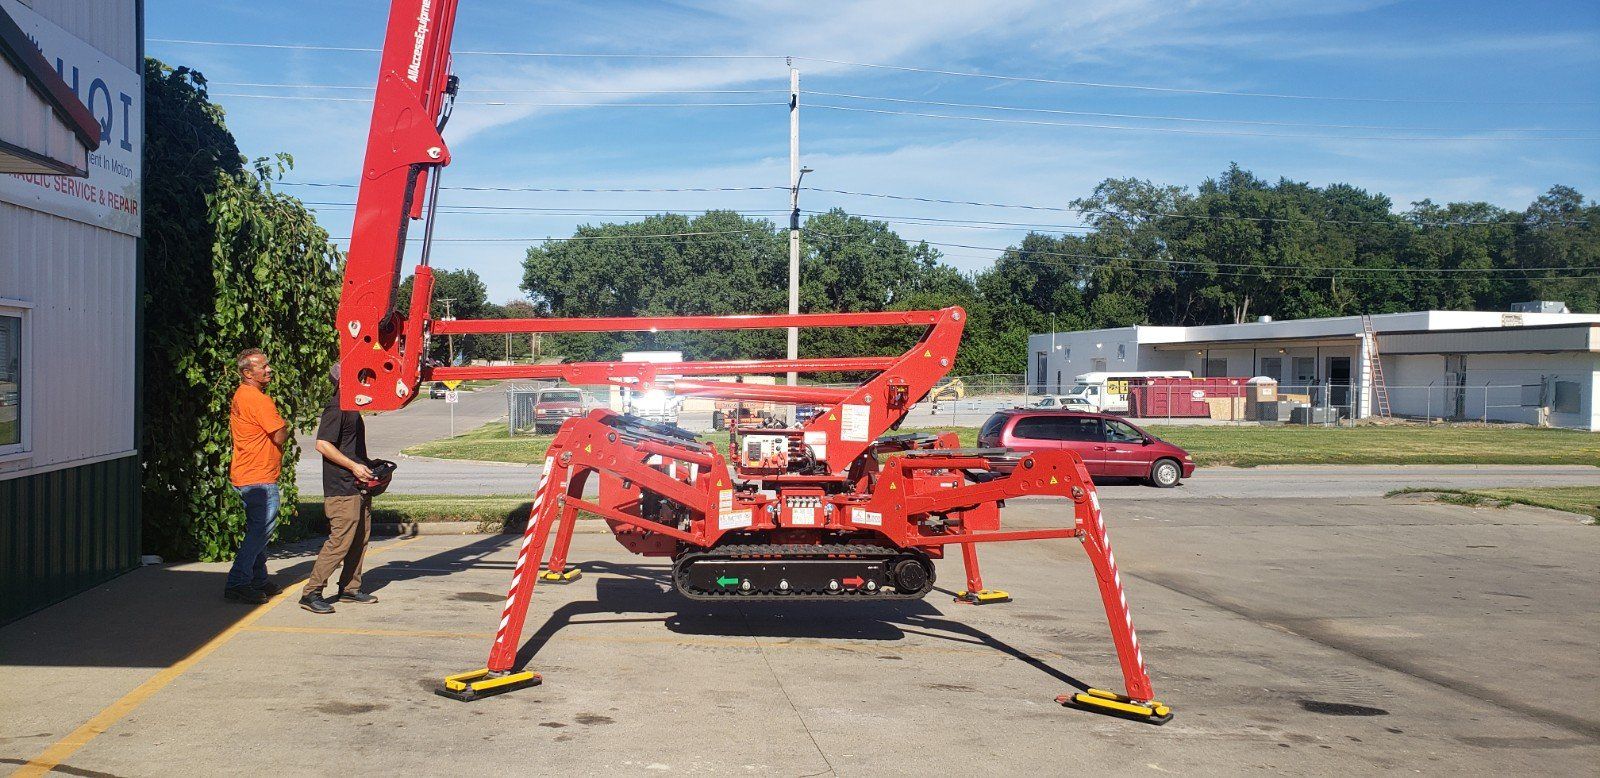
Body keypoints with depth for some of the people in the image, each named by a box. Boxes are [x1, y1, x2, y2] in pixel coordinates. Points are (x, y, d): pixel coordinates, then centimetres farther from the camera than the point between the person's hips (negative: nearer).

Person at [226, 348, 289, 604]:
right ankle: (237, 584, -10)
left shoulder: (241, 395, 14)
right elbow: (280, 436, -18)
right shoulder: (258, 399, -19)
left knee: (258, 529, 18)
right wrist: (284, 426, 1)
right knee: (262, 529, -9)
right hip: (260, 477, -11)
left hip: (245, 475, 11)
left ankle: (259, 580, 27)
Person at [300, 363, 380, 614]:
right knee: (340, 540, -12)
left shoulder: (351, 408, 19)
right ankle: (311, 593, -9)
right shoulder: (336, 409, -13)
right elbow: (323, 445, -21)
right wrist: (353, 466, -21)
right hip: (341, 489, -10)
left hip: (358, 487, 10)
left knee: (360, 539, 13)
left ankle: (350, 589, 21)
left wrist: (367, 466, 18)